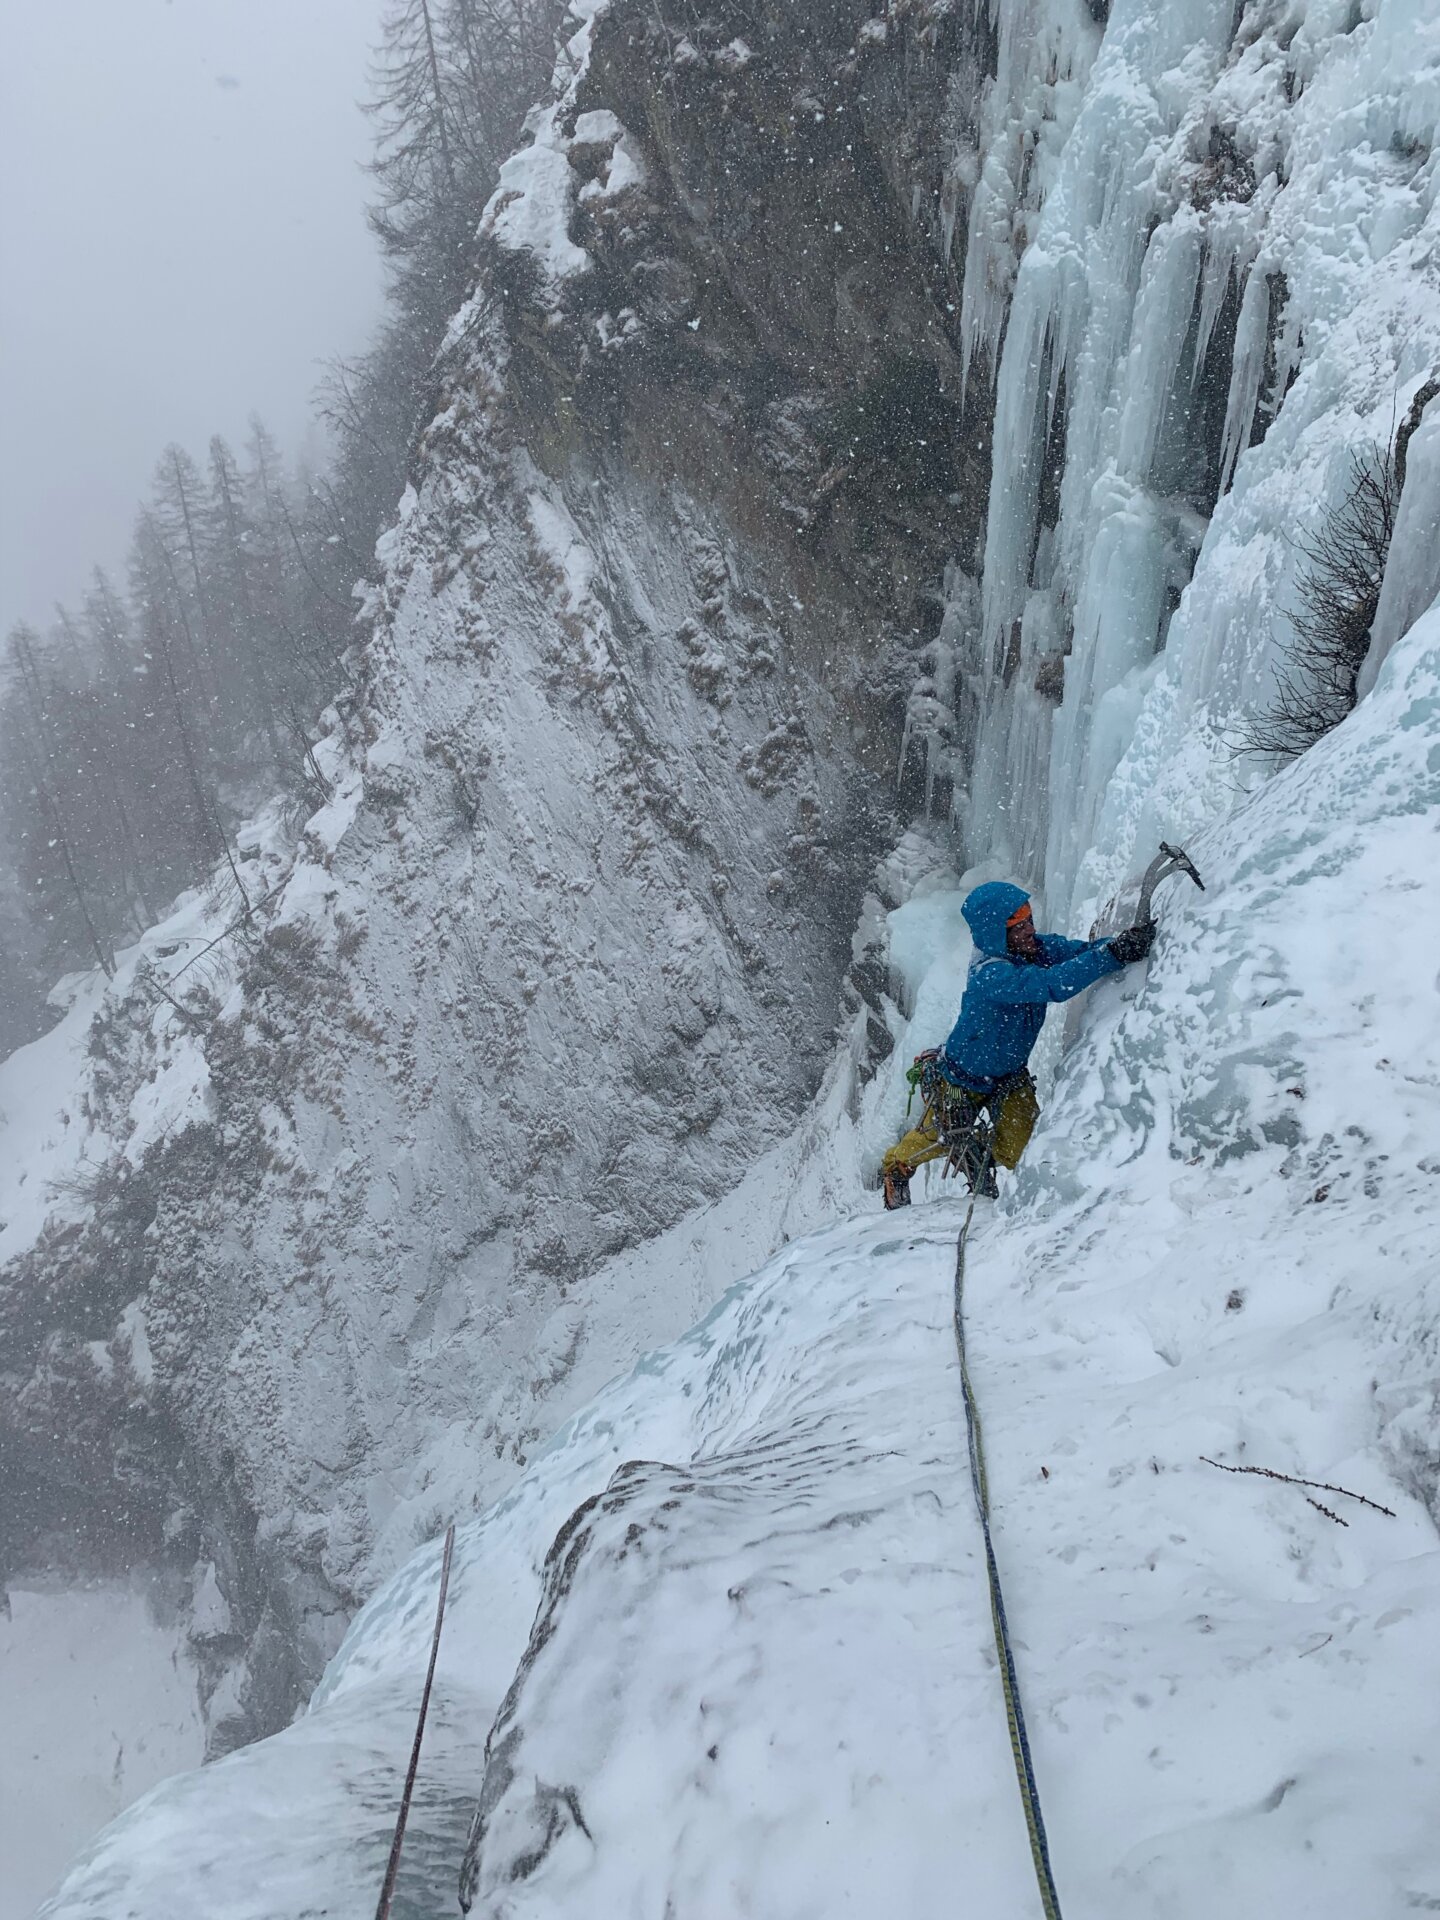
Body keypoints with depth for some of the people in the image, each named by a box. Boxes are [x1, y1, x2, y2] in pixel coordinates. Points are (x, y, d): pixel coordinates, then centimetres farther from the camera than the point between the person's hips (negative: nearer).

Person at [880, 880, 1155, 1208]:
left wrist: (1127, 941, -46)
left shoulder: (1037, 947, -19)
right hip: (960, 1078, -5)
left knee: (1018, 1150, -4)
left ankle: (979, 1159, 31)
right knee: (940, 1138, 18)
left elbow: (1081, 951, -26)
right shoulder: (989, 976, -40)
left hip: (1009, 1073, 5)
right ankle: (895, 1167, 49)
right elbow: (1053, 984, -53)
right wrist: (1114, 953, -57)